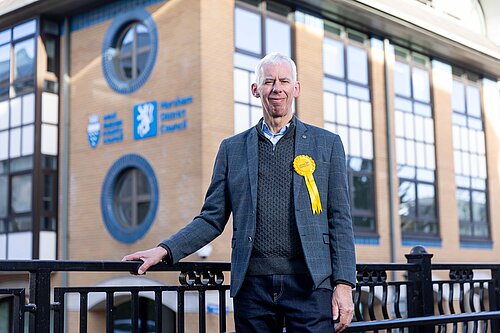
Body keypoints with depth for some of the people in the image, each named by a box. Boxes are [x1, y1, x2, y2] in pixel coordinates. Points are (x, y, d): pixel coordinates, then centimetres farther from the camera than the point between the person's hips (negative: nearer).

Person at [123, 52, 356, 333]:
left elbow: (340, 221, 5)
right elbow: (212, 219, 11)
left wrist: (344, 283, -4)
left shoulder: (327, 144, 9)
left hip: (309, 283, -1)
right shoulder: (232, 148, 13)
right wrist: (165, 251, -2)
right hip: (252, 285, 2)